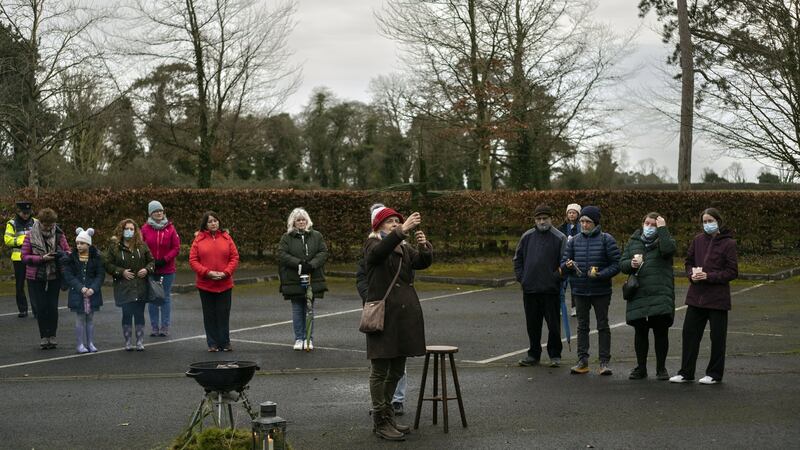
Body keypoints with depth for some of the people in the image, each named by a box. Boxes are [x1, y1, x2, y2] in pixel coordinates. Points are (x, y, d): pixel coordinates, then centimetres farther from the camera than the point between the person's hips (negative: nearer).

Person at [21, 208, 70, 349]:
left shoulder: (59, 235, -3)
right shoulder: (31, 236, -6)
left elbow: (68, 251, 5)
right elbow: (25, 257, -8)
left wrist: (62, 254, -19)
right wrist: (42, 258, -21)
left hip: (54, 277, 1)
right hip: (36, 278, -1)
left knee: (53, 307, 2)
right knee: (41, 307, 2)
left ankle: (52, 336, 13)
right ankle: (43, 336, 10)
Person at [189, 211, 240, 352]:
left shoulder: (226, 238, 2)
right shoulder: (199, 239, 0)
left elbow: (234, 257, 1)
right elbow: (193, 260, -4)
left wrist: (226, 273, -12)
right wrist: (207, 272, -14)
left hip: (225, 284, 0)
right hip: (205, 284, 0)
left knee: (224, 314, 4)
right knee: (209, 315, 7)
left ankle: (225, 343, 13)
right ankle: (212, 343, 16)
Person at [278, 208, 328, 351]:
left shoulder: (316, 236, 7)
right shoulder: (287, 237, 2)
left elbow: (323, 252, 1)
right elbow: (282, 254, -7)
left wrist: (311, 264, -15)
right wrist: (298, 263, -18)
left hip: (312, 279, 1)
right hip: (293, 279, -1)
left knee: (309, 309, 5)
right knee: (297, 310, 5)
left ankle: (309, 339, 13)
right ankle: (299, 339, 13)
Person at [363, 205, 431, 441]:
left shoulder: (405, 249, 16)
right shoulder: (372, 246, -4)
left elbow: (423, 262, -1)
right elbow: (380, 251, -28)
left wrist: (424, 246, -23)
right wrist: (402, 231, -42)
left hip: (405, 316, 7)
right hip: (383, 315, -7)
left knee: (397, 370, 14)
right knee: (380, 370, -1)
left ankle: (386, 413, 28)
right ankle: (380, 422, 4)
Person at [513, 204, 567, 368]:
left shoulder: (559, 238, -3)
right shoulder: (527, 237, 8)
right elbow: (518, 259, 15)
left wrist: (557, 278, -12)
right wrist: (520, 277, 6)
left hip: (551, 289, -3)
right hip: (530, 289, 3)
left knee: (554, 325, 3)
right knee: (533, 325, 11)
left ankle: (555, 355, 14)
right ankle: (533, 354, 22)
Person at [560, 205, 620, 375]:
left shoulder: (606, 239, -5)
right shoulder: (574, 240, 6)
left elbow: (616, 264, -7)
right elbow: (563, 263, 9)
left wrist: (600, 274, -19)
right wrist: (568, 265, -14)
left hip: (601, 291, -3)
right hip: (580, 291, 4)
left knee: (603, 326, 4)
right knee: (582, 326, 10)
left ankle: (604, 362, 10)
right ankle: (582, 361, 16)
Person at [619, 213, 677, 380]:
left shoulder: (664, 240, 5)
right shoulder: (633, 241, 15)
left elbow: (668, 250, -19)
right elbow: (622, 264, 13)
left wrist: (662, 228, -12)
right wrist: (631, 264, -8)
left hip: (660, 295, -3)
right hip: (638, 295, 3)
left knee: (661, 332, -1)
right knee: (640, 332, 9)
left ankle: (661, 368, 12)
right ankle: (641, 368, 20)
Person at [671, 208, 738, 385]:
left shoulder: (728, 243, -7)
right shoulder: (698, 240, 6)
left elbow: (732, 272, -9)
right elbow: (688, 262, 15)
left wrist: (708, 276, -17)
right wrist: (692, 274, -6)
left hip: (717, 298, -4)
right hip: (696, 296, 5)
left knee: (717, 337, 5)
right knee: (689, 333, 6)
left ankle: (714, 374, 17)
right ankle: (686, 372, 16)